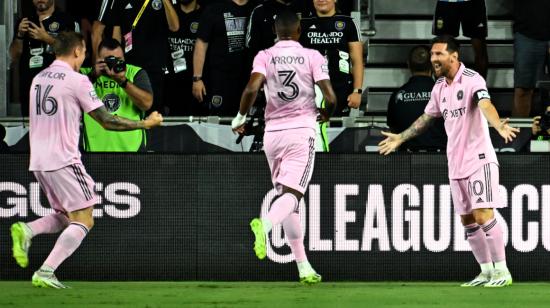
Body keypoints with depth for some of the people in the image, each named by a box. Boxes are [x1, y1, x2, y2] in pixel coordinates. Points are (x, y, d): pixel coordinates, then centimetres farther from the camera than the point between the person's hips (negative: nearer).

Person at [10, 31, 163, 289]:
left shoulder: (38, 79, 12)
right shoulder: (77, 81, -10)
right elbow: (107, 121, -8)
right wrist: (146, 123, 2)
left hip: (38, 162, 8)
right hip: (63, 161, -8)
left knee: (66, 216, 20)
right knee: (83, 221, -2)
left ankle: (27, 231, -6)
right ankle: (45, 273, -14)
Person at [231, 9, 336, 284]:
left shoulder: (265, 57, 2)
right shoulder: (312, 57, 0)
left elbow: (252, 88, -14)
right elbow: (330, 97, -6)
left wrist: (240, 117, 3)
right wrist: (325, 114, 16)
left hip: (273, 132, 2)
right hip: (302, 129, -2)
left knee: (288, 197, 12)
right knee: (291, 195, -11)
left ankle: (303, 267, 12)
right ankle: (265, 224, -44)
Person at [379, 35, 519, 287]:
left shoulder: (472, 80, -13)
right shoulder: (440, 87, 10)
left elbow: (485, 105, -32)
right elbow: (427, 117, 26)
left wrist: (499, 126, -52)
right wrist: (400, 138, 33)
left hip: (479, 159, -8)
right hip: (456, 163, 8)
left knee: (483, 215, -15)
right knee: (468, 220, 8)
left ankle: (502, 271, -9)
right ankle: (486, 272, 16)